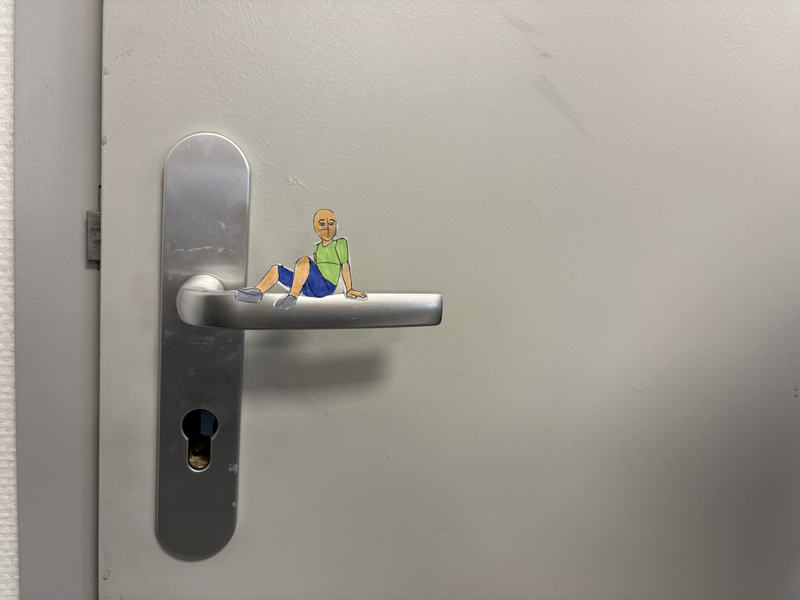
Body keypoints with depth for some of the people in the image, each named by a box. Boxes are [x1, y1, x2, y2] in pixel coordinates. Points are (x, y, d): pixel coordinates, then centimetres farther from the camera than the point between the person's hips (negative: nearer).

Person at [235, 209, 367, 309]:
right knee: (276, 269, 1)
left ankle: (293, 296, -39)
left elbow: (345, 266, 4)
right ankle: (257, 291, -23)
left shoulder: (340, 244, 5)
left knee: (304, 260, -31)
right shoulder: (316, 248, 22)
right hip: (309, 289, 7)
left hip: (325, 288, -7)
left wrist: (349, 290, 4)